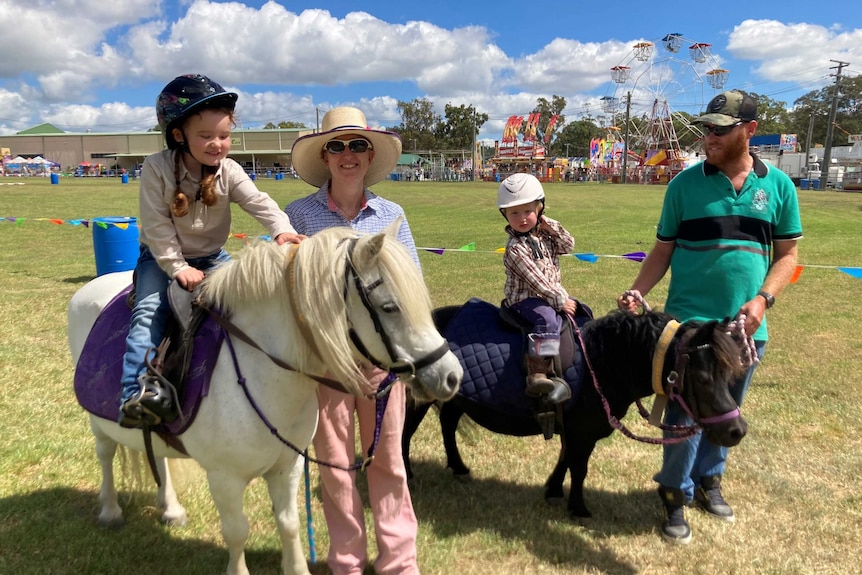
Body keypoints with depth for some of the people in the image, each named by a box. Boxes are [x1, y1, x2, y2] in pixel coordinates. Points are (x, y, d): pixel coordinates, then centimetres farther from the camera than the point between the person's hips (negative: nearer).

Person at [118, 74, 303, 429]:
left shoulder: (229, 171, -8)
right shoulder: (157, 168, -14)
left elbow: (258, 202, -23)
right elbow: (156, 225, -17)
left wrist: (282, 229, -44)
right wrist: (178, 268, -24)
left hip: (212, 256, 3)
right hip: (162, 258, -2)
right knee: (150, 310, -22)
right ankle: (138, 391, -25)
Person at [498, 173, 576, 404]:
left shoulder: (544, 233, 8)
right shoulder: (516, 248, -17)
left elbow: (568, 245, 4)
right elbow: (535, 281, -20)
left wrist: (551, 227, -9)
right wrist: (560, 300, -19)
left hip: (551, 295, 9)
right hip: (524, 298, -9)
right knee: (548, 319, -33)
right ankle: (536, 375, -40)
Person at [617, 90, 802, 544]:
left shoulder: (778, 186, 2)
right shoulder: (685, 183, -3)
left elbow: (786, 254, 6)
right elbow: (663, 250, 1)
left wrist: (763, 299, -10)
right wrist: (637, 292, -14)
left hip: (746, 326, 2)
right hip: (689, 322, -2)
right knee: (685, 413, 1)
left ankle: (708, 480, 37)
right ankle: (675, 495, 19)